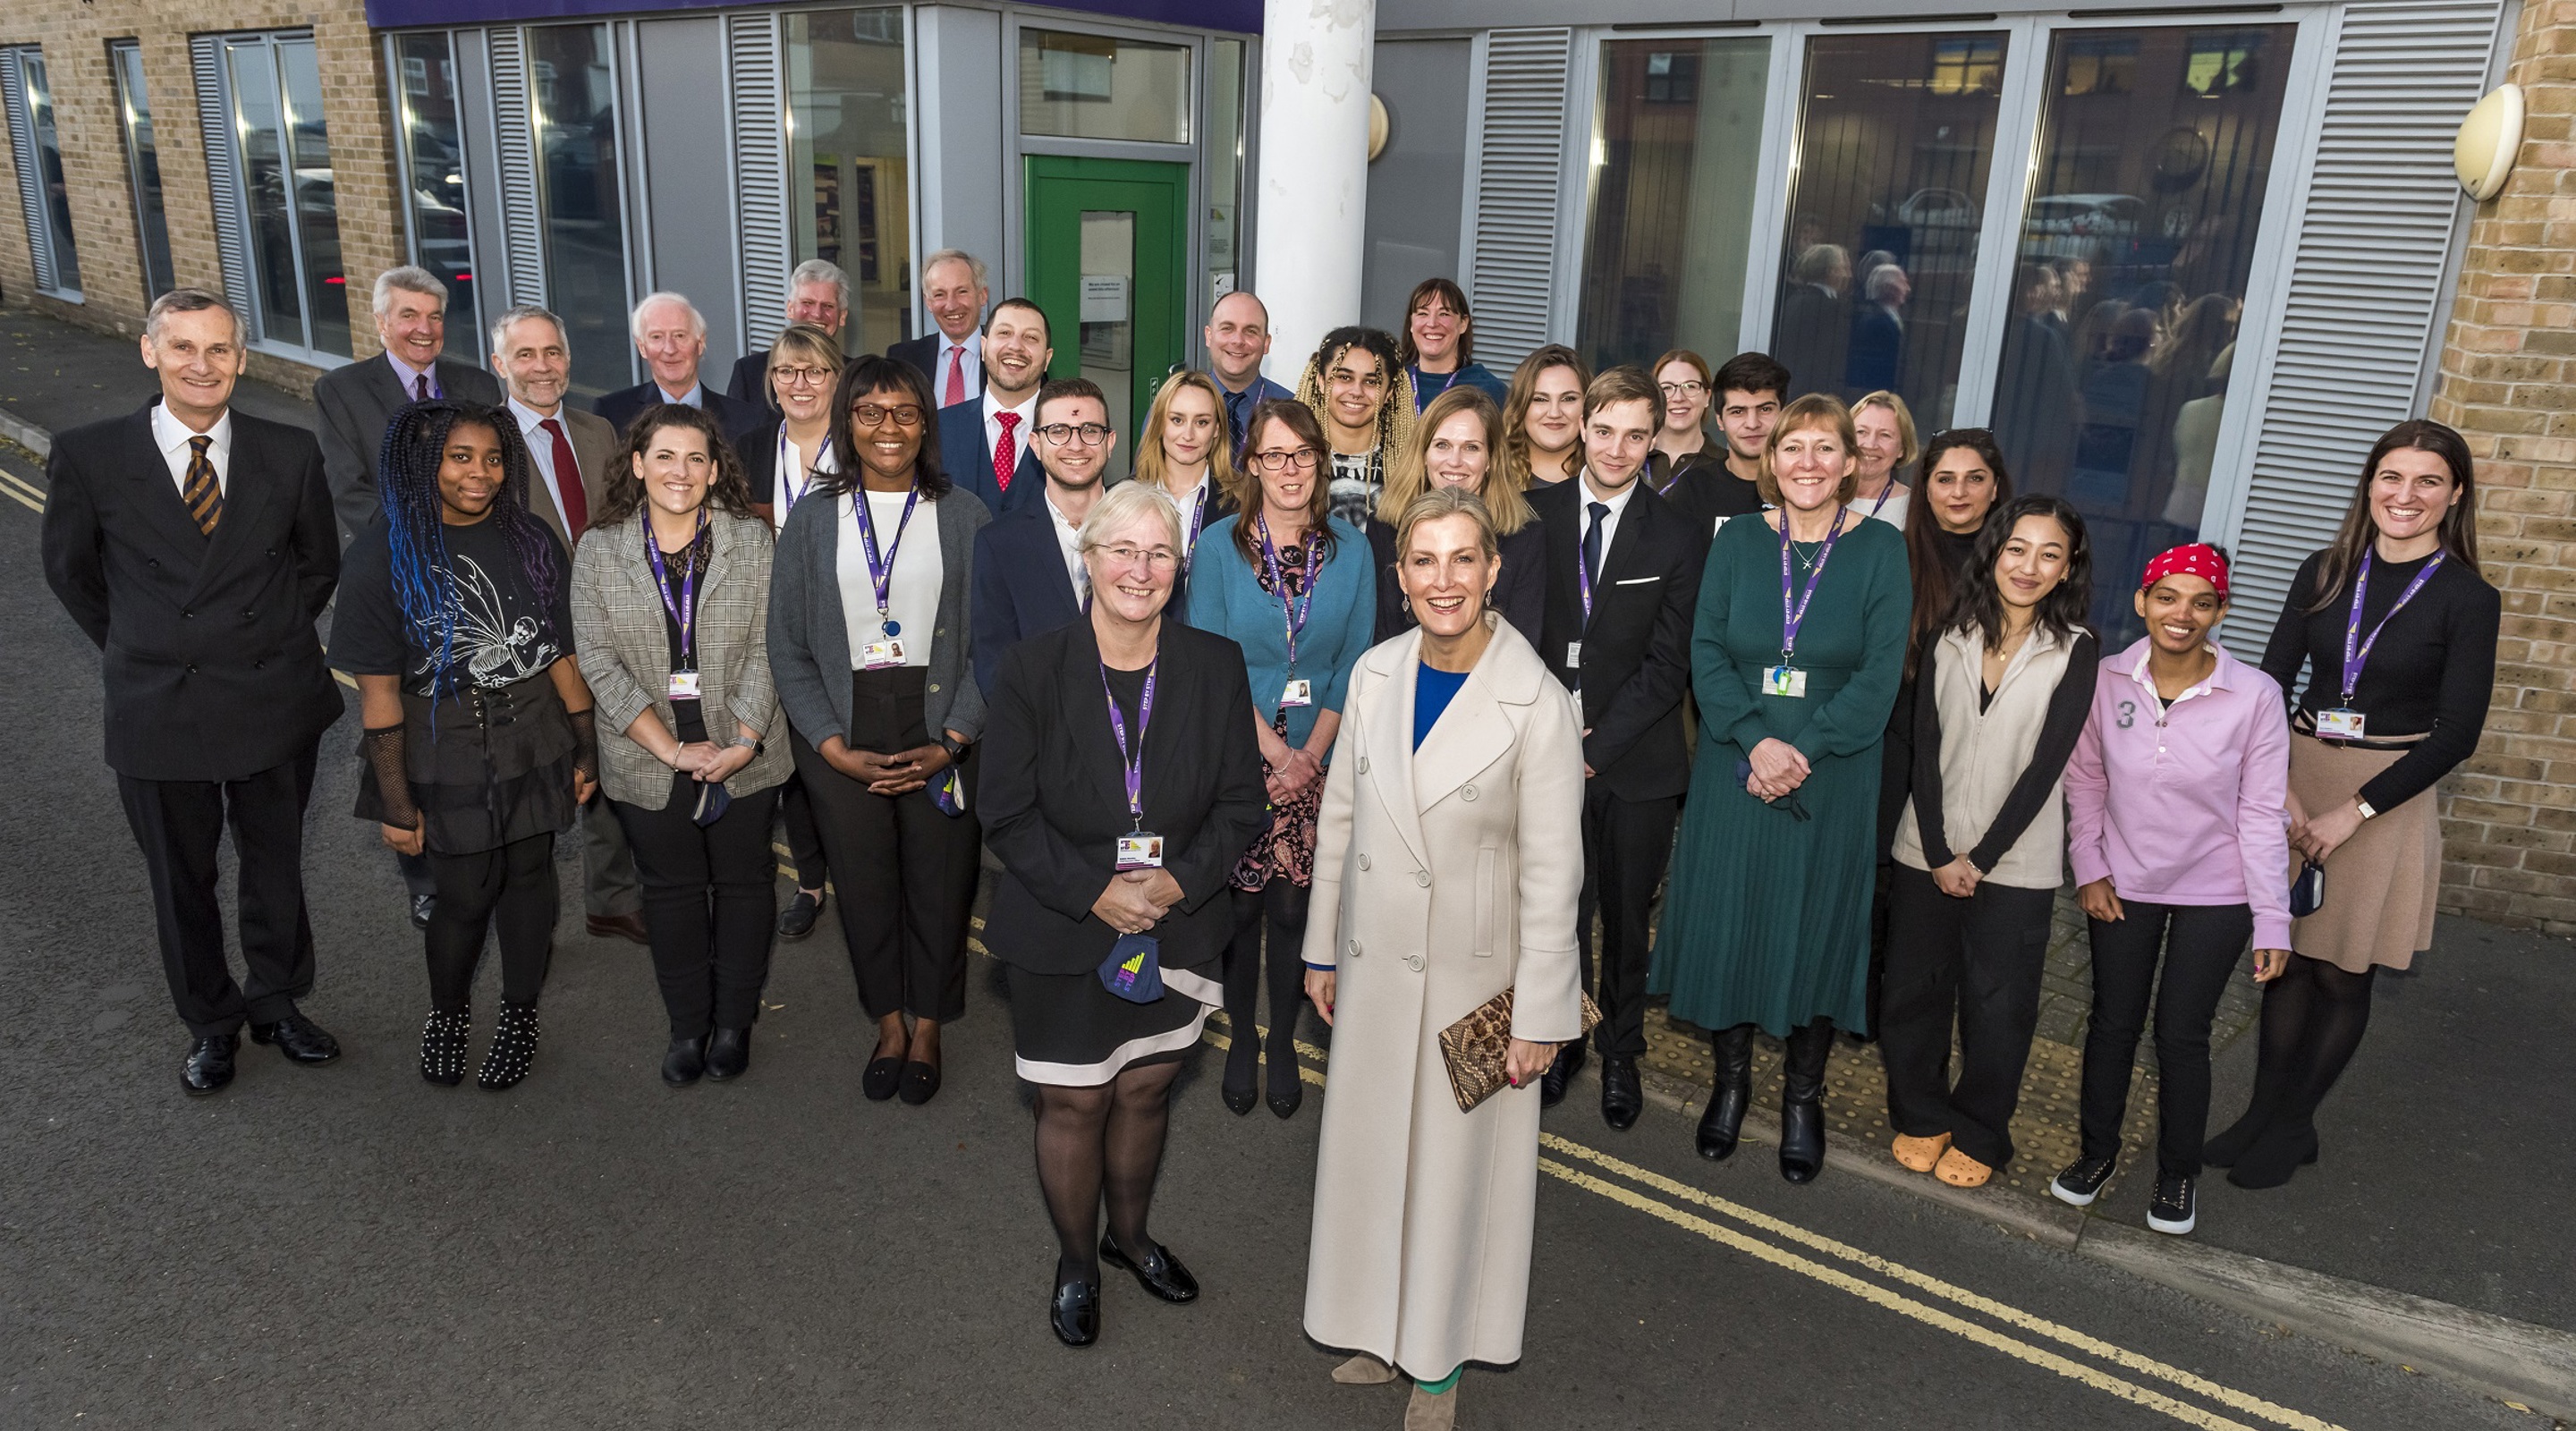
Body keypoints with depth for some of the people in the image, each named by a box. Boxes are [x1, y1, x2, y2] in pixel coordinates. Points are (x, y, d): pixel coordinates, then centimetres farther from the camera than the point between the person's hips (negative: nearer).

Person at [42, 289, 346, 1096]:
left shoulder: (290, 454, -6)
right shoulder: (89, 456, -9)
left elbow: (320, 563, 9)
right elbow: (69, 572, 5)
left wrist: (272, 640, 7)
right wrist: (138, 655, 7)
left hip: (276, 705, 1)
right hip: (159, 716, -1)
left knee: (276, 868, 17)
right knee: (180, 882, 15)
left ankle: (278, 1004, 39)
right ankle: (212, 1022, 36)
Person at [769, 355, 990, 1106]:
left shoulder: (963, 515, 1)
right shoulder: (814, 517, 4)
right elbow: (788, 647, 3)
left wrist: (949, 742, -11)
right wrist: (837, 749, -6)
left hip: (939, 726, -1)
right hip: (843, 730, 1)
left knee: (940, 881, 3)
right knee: (863, 883, 7)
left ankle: (928, 1028, 26)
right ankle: (888, 1022, 30)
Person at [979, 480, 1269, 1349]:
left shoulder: (1213, 666, -3)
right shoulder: (1032, 670, -10)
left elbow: (1239, 801, -1)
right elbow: (1008, 814, -9)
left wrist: (1178, 882, -16)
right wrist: (1097, 892, -18)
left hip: (1177, 926, 2)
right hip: (1063, 935, -2)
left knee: (1146, 1091, 18)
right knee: (1074, 1109, 10)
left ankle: (1129, 1235, 44)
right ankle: (1076, 1263, 35)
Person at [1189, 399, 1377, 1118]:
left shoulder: (1349, 548, 1)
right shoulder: (1218, 546, -3)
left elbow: (1355, 663, 0)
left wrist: (1310, 753, -9)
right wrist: (1273, 750, -12)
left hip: (1319, 760, 1)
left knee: (1294, 906, 6)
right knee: (1240, 903, 8)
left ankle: (1284, 1045, 24)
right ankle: (1240, 1039, 27)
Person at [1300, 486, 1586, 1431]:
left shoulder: (1536, 705, -17)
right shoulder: (1375, 675, -3)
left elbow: (1551, 875, -13)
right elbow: (1339, 820, 6)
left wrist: (1539, 1016, -11)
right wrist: (1323, 951, 10)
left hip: (1474, 975, -4)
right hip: (1374, 963, 4)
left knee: (1456, 1162, 11)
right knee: (1369, 1149, 17)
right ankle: (1384, 1329, 40)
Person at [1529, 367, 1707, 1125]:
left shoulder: (1679, 539, -2)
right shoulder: (1536, 515, 2)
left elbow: (1667, 664, -5)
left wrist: (1598, 746, -12)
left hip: (1636, 761, 0)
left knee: (1626, 919, 12)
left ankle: (1620, 1052, 30)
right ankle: (1559, 1040, 26)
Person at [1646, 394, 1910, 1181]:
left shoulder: (1880, 549, -2)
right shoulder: (1737, 540, 4)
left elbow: (1880, 673, -7)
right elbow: (1708, 652, -3)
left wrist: (1805, 750, -17)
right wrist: (1755, 741, -17)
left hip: (1831, 781, -1)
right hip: (1734, 771, 2)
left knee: (1815, 924, 7)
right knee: (1726, 915, 7)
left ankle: (1803, 1097, 24)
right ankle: (1731, 1077, 27)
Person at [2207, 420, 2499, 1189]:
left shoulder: (2467, 599, -6)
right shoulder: (2324, 574, 3)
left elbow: (2456, 732, -10)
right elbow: (2271, 685, 2)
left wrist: (2354, 811, -15)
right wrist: (2278, 789, -11)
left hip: (2386, 800, -2)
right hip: (2295, 779, 3)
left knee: (2342, 975, 7)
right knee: (2286, 959, 8)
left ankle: (2292, 1127, 23)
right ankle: (2263, 1112, 22)